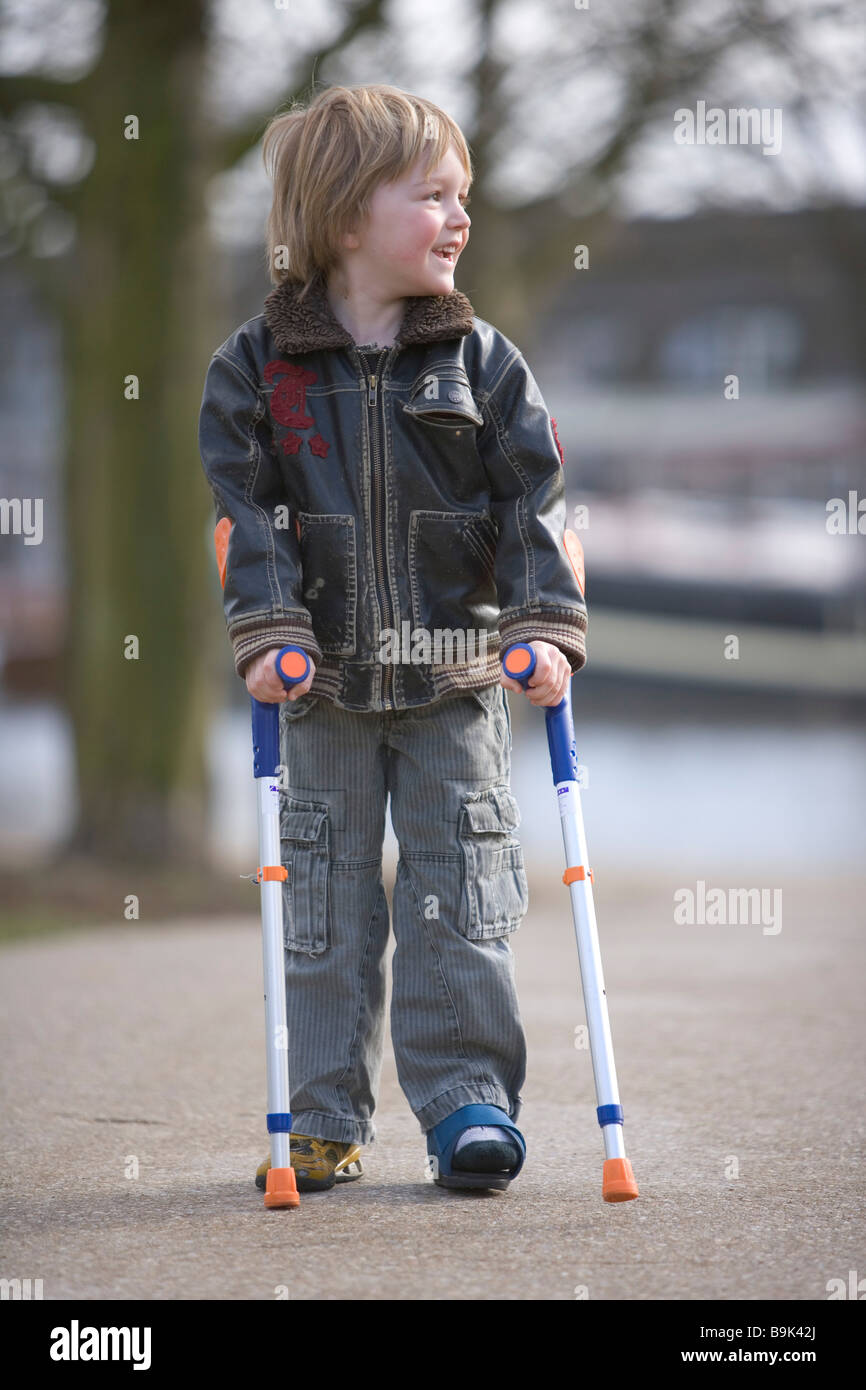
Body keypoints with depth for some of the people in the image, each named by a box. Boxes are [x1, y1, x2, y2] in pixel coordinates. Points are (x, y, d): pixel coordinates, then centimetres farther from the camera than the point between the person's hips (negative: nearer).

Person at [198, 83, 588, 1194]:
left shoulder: (481, 361, 0)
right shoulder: (256, 366, -3)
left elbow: (534, 504, -2)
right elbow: (244, 509, -6)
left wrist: (546, 627, -14)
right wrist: (268, 632, -18)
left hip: (455, 680, 0)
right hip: (324, 687, 0)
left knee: (459, 893, -1)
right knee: (324, 900, 6)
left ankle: (468, 1100, 5)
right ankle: (325, 1122, 14)